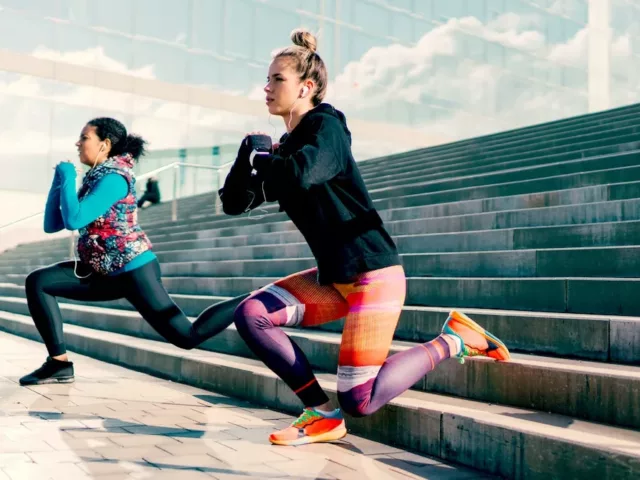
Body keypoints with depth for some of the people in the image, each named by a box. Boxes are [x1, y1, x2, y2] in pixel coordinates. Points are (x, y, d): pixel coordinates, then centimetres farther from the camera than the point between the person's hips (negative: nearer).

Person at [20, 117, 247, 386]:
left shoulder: (113, 178, -14)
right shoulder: (95, 179, 14)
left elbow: (74, 220, -25)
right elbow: (52, 224, 13)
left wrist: (68, 177, -13)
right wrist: (58, 181, 4)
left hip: (133, 270, -9)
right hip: (109, 272, 9)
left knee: (188, 336, -11)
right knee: (37, 282, 0)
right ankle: (59, 363, 0)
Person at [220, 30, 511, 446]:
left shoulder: (327, 129, -12)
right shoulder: (284, 147, 11)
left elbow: (300, 174, -34)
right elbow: (234, 203, 8)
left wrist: (259, 155, -13)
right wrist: (252, 155, -10)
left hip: (374, 274, -8)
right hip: (333, 277, 8)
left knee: (360, 403, -11)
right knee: (251, 314, -7)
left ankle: (454, 340, 7)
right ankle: (323, 415, 2)